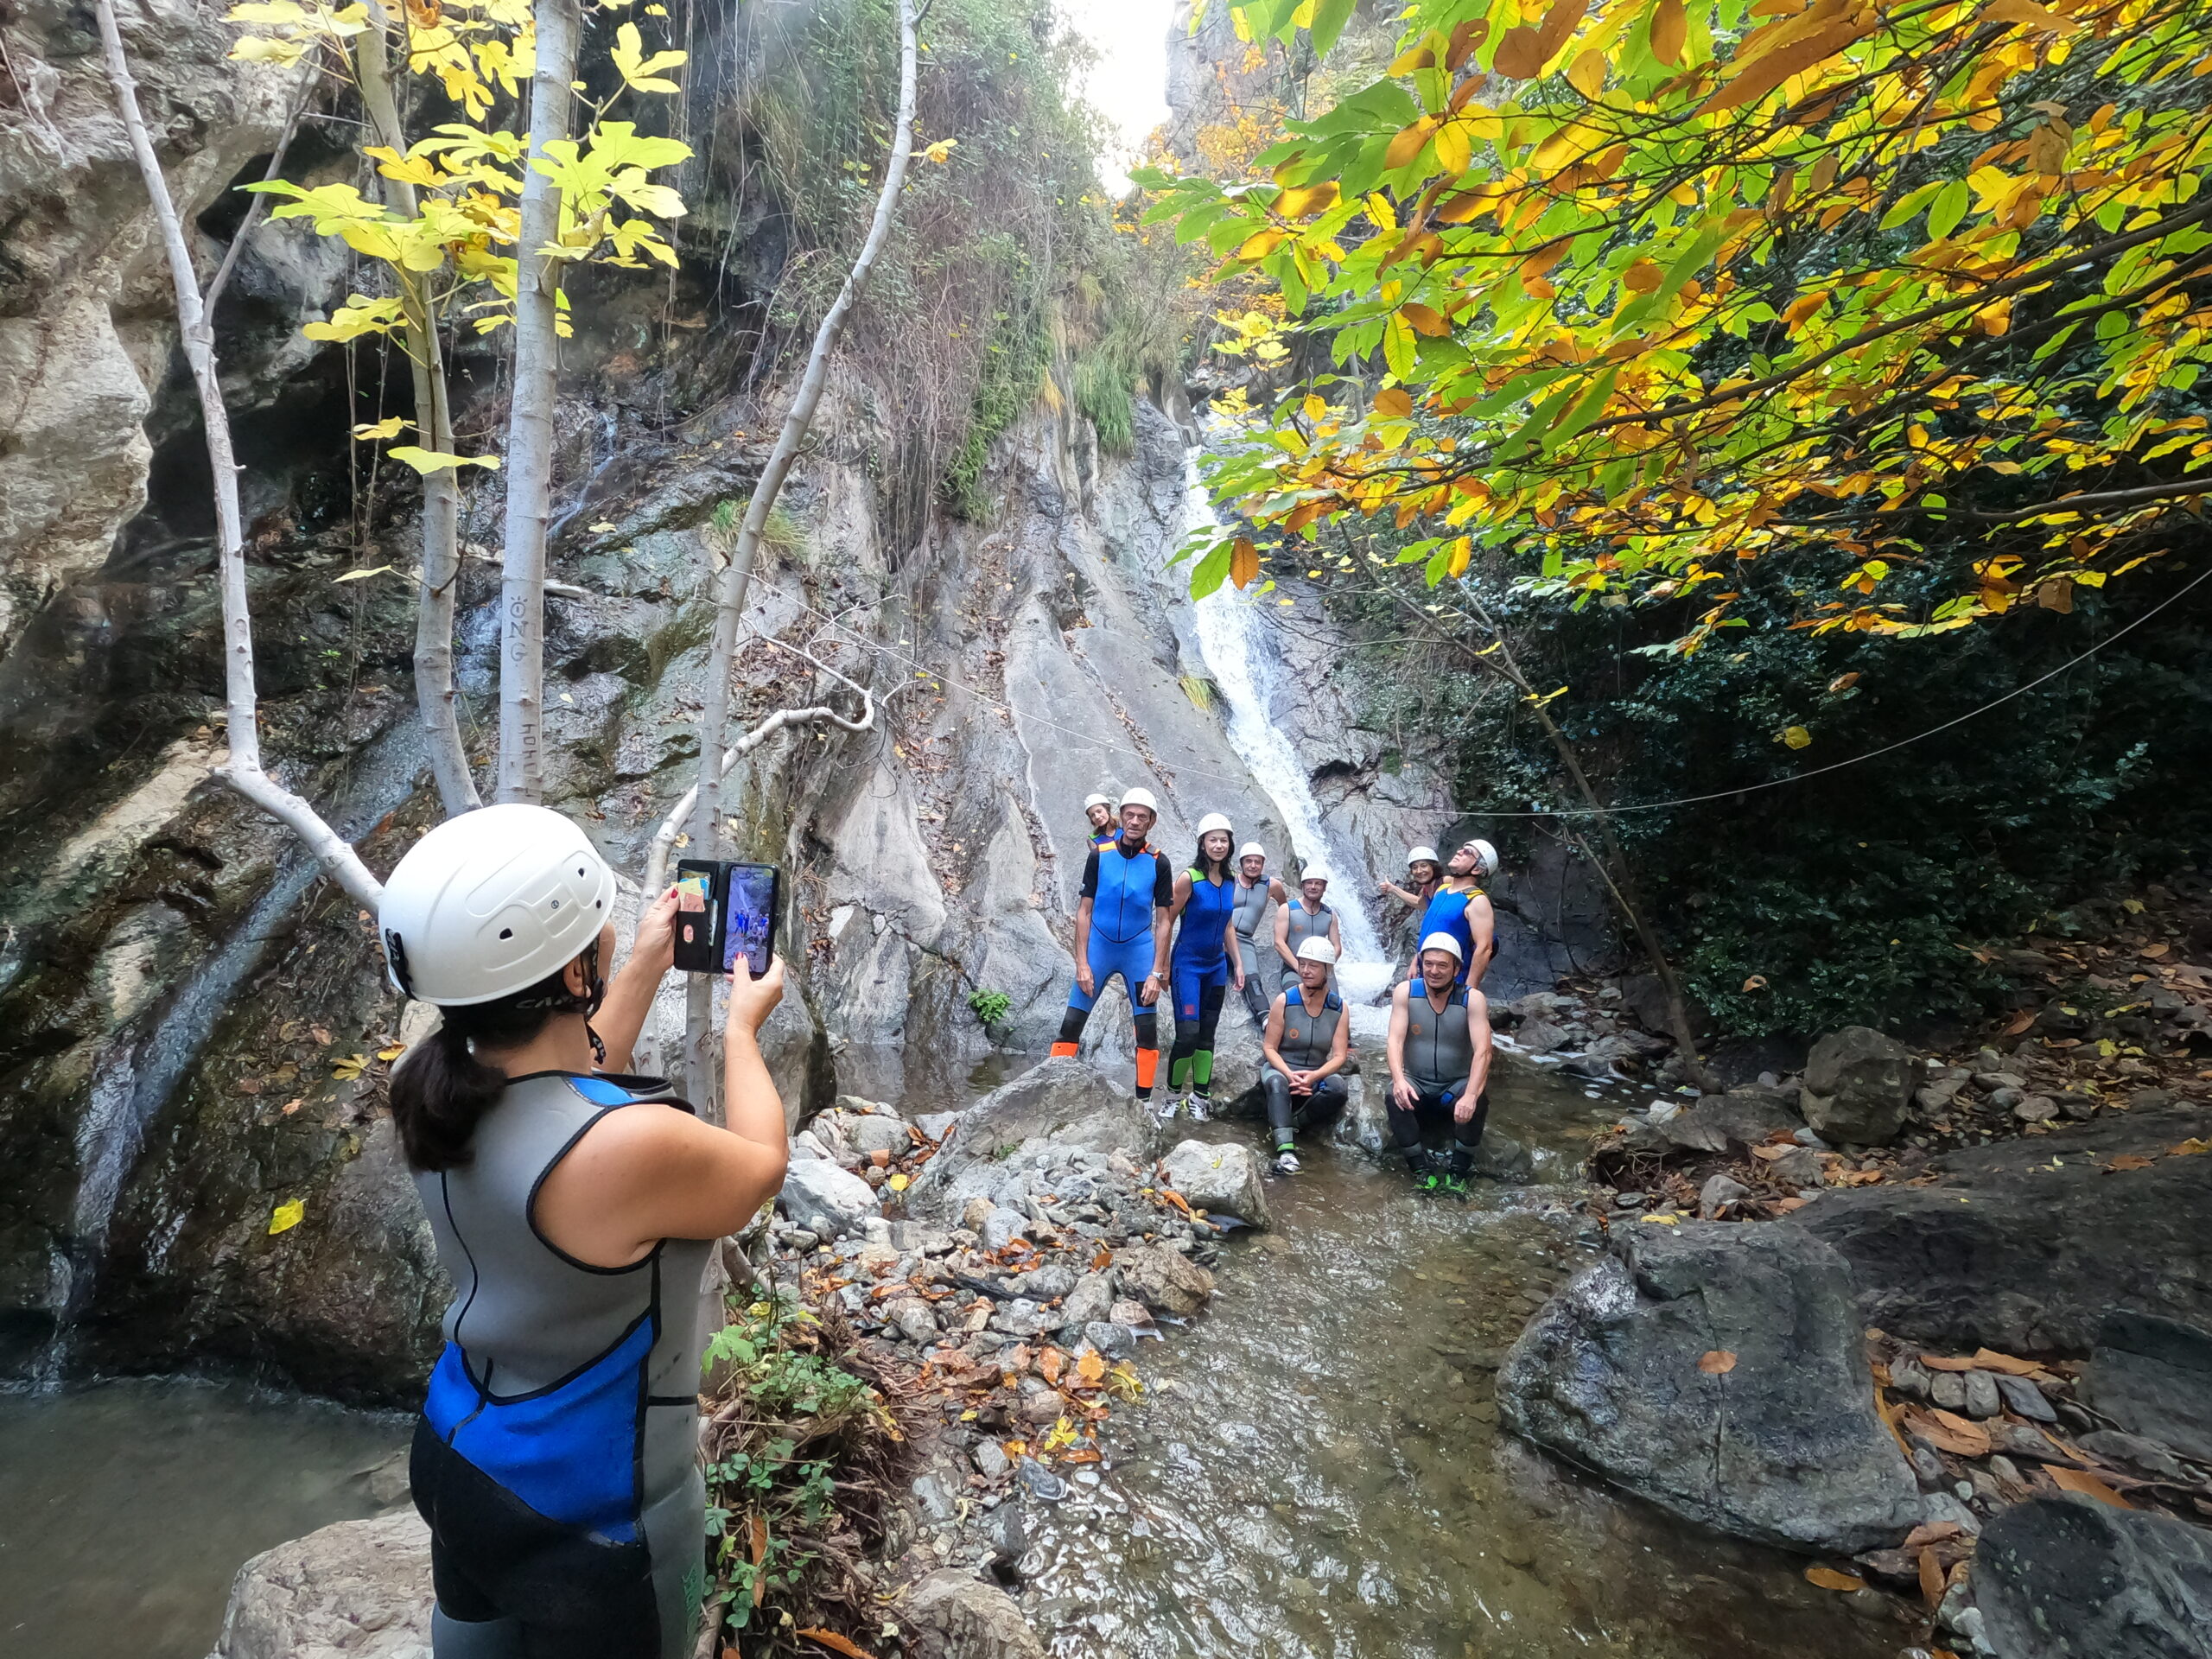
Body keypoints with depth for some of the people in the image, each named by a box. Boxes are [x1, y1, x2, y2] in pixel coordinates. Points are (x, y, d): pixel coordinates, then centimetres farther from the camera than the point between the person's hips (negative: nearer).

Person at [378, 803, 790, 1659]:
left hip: (456, 1458, 6)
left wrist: (647, 967, 11)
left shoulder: (438, 1087, -14)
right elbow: (761, 1169, -15)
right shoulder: (629, 1146, -37)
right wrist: (742, 1027, -1)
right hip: (585, 1519, -6)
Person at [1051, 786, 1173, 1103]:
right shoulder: (1099, 856, -4)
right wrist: (1081, 964, -8)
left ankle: (1143, 1101, 16)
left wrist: (1156, 973, -8)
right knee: (1071, 1024, -2)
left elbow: (1163, 921, -2)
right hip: (1099, 946, 0)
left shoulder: (1158, 864, -4)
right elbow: (1084, 912, -2)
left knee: (1147, 1029, 2)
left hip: (1139, 950, 0)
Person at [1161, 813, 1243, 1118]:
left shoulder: (1231, 881, 4)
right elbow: (1167, 922, -9)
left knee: (1207, 1034, 9)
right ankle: (1174, 1095, 6)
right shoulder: (1189, 878, -14)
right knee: (1188, 1033, -11)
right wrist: (1163, 966, -10)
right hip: (1188, 965, -6)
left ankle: (1200, 1096, 18)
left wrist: (1237, 963, 12)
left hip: (1216, 967, 6)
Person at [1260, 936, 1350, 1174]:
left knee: (1337, 1088, -30)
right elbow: (1269, 1047, -7)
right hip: (1281, 1069, -2)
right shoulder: (1284, 1001, -8)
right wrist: (1289, 1074, -24)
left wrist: (1314, 1076, -24)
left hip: (1317, 1075, 2)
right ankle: (1286, 1149, -48)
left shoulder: (1338, 1007, -2)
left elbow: (1339, 1056, -6)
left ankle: (1285, 1126, -19)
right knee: (1276, 1082, -36)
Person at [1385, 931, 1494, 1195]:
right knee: (1395, 1097, -31)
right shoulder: (1405, 993, -9)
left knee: (1478, 1100, -32)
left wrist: (1470, 1095, -39)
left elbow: (1482, 1051, -23)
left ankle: (1457, 1172, -14)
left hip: (1456, 1085, 0)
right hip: (1416, 1084, 1)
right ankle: (1421, 1168, -15)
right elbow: (1395, 1040, -17)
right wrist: (1399, 1080, -36)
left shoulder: (1472, 999, -13)